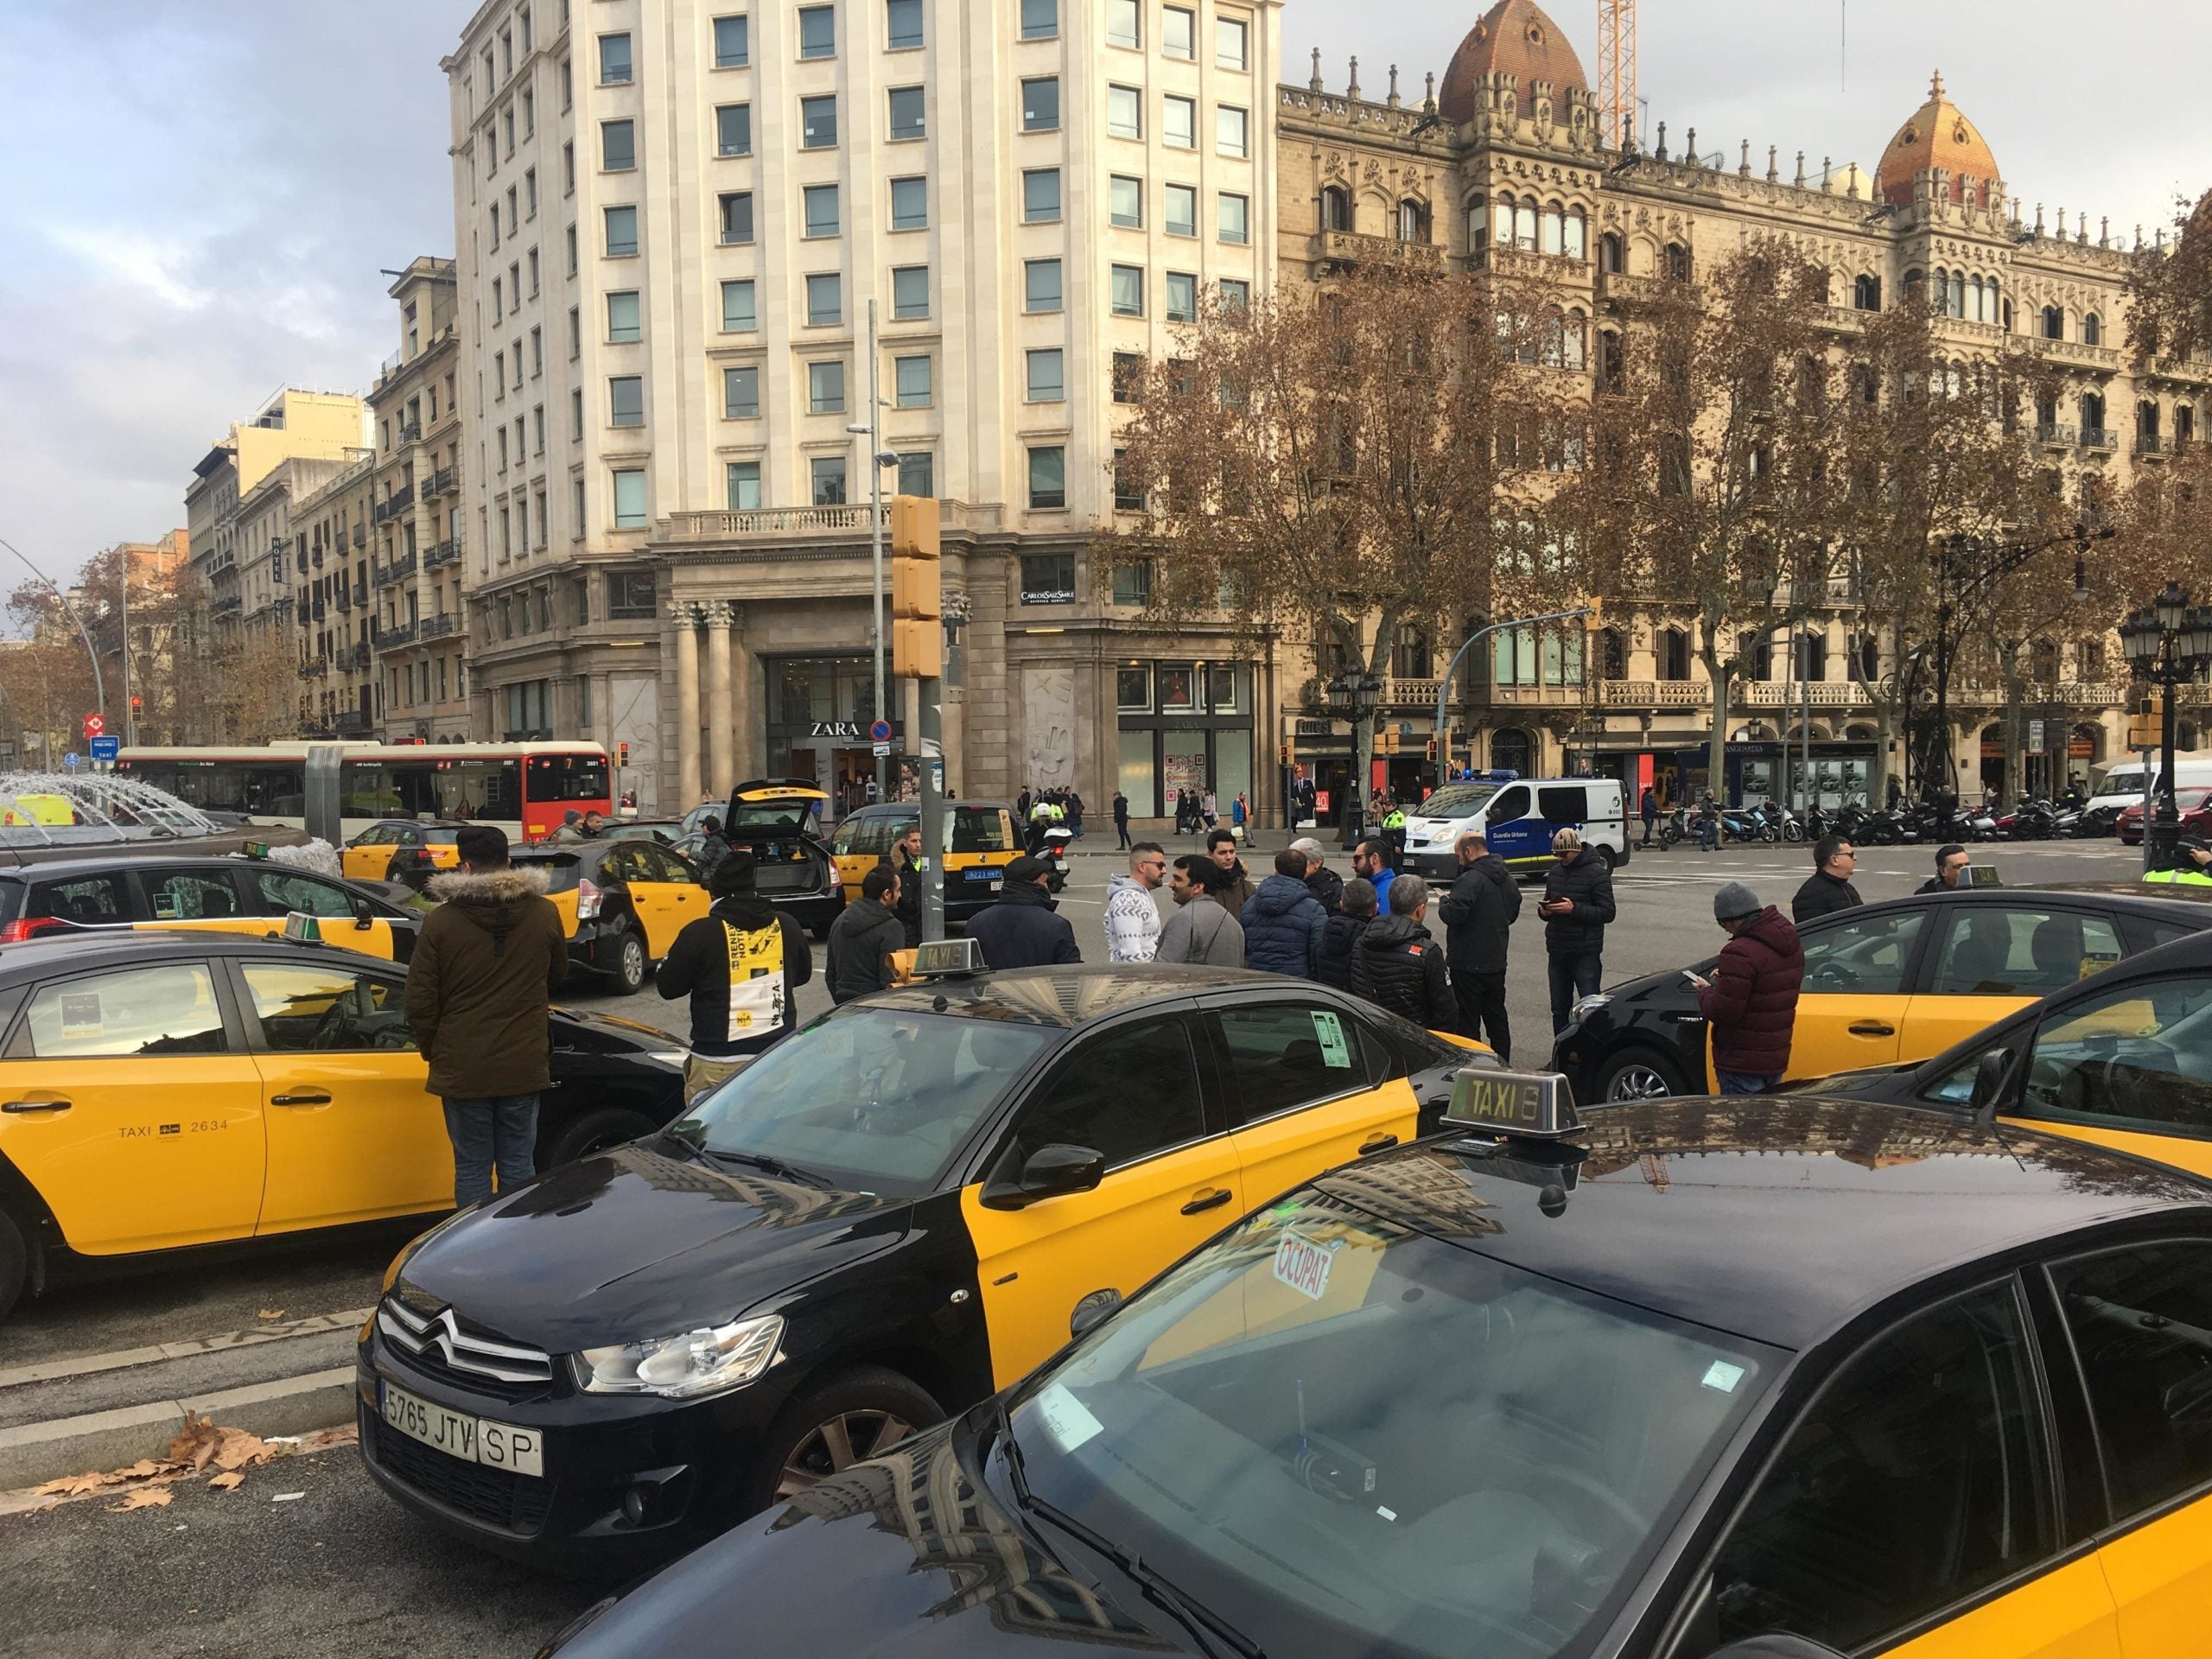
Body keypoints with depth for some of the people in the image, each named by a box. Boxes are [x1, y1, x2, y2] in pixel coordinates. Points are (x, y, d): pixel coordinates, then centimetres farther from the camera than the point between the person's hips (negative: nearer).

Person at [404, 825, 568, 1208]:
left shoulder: (440, 921, -9)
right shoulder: (545, 914, -2)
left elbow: (420, 1002, -5)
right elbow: (556, 977, 14)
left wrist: (432, 1050, 11)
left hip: (463, 1069, -2)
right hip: (524, 1065, 2)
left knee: (472, 1168, 8)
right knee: (518, 1167, 11)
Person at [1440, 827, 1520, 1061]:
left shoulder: (1471, 880, -22)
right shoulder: (1507, 878, 8)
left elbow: (1453, 915, -28)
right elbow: (1513, 912, 20)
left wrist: (1445, 901, -8)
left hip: (1469, 965, -8)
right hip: (1497, 961, 9)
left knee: (1468, 1021, 0)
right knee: (1497, 1017, 18)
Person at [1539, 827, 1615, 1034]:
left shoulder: (1597, 873, -7)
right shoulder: (1555, 872, 13)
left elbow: (1607, 913, -12)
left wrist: (1574, 909, -23)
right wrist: (1544, 911, 0)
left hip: (1585, 954, -6)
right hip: (1557, 952, 7)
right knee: (1559, 1009, 12)